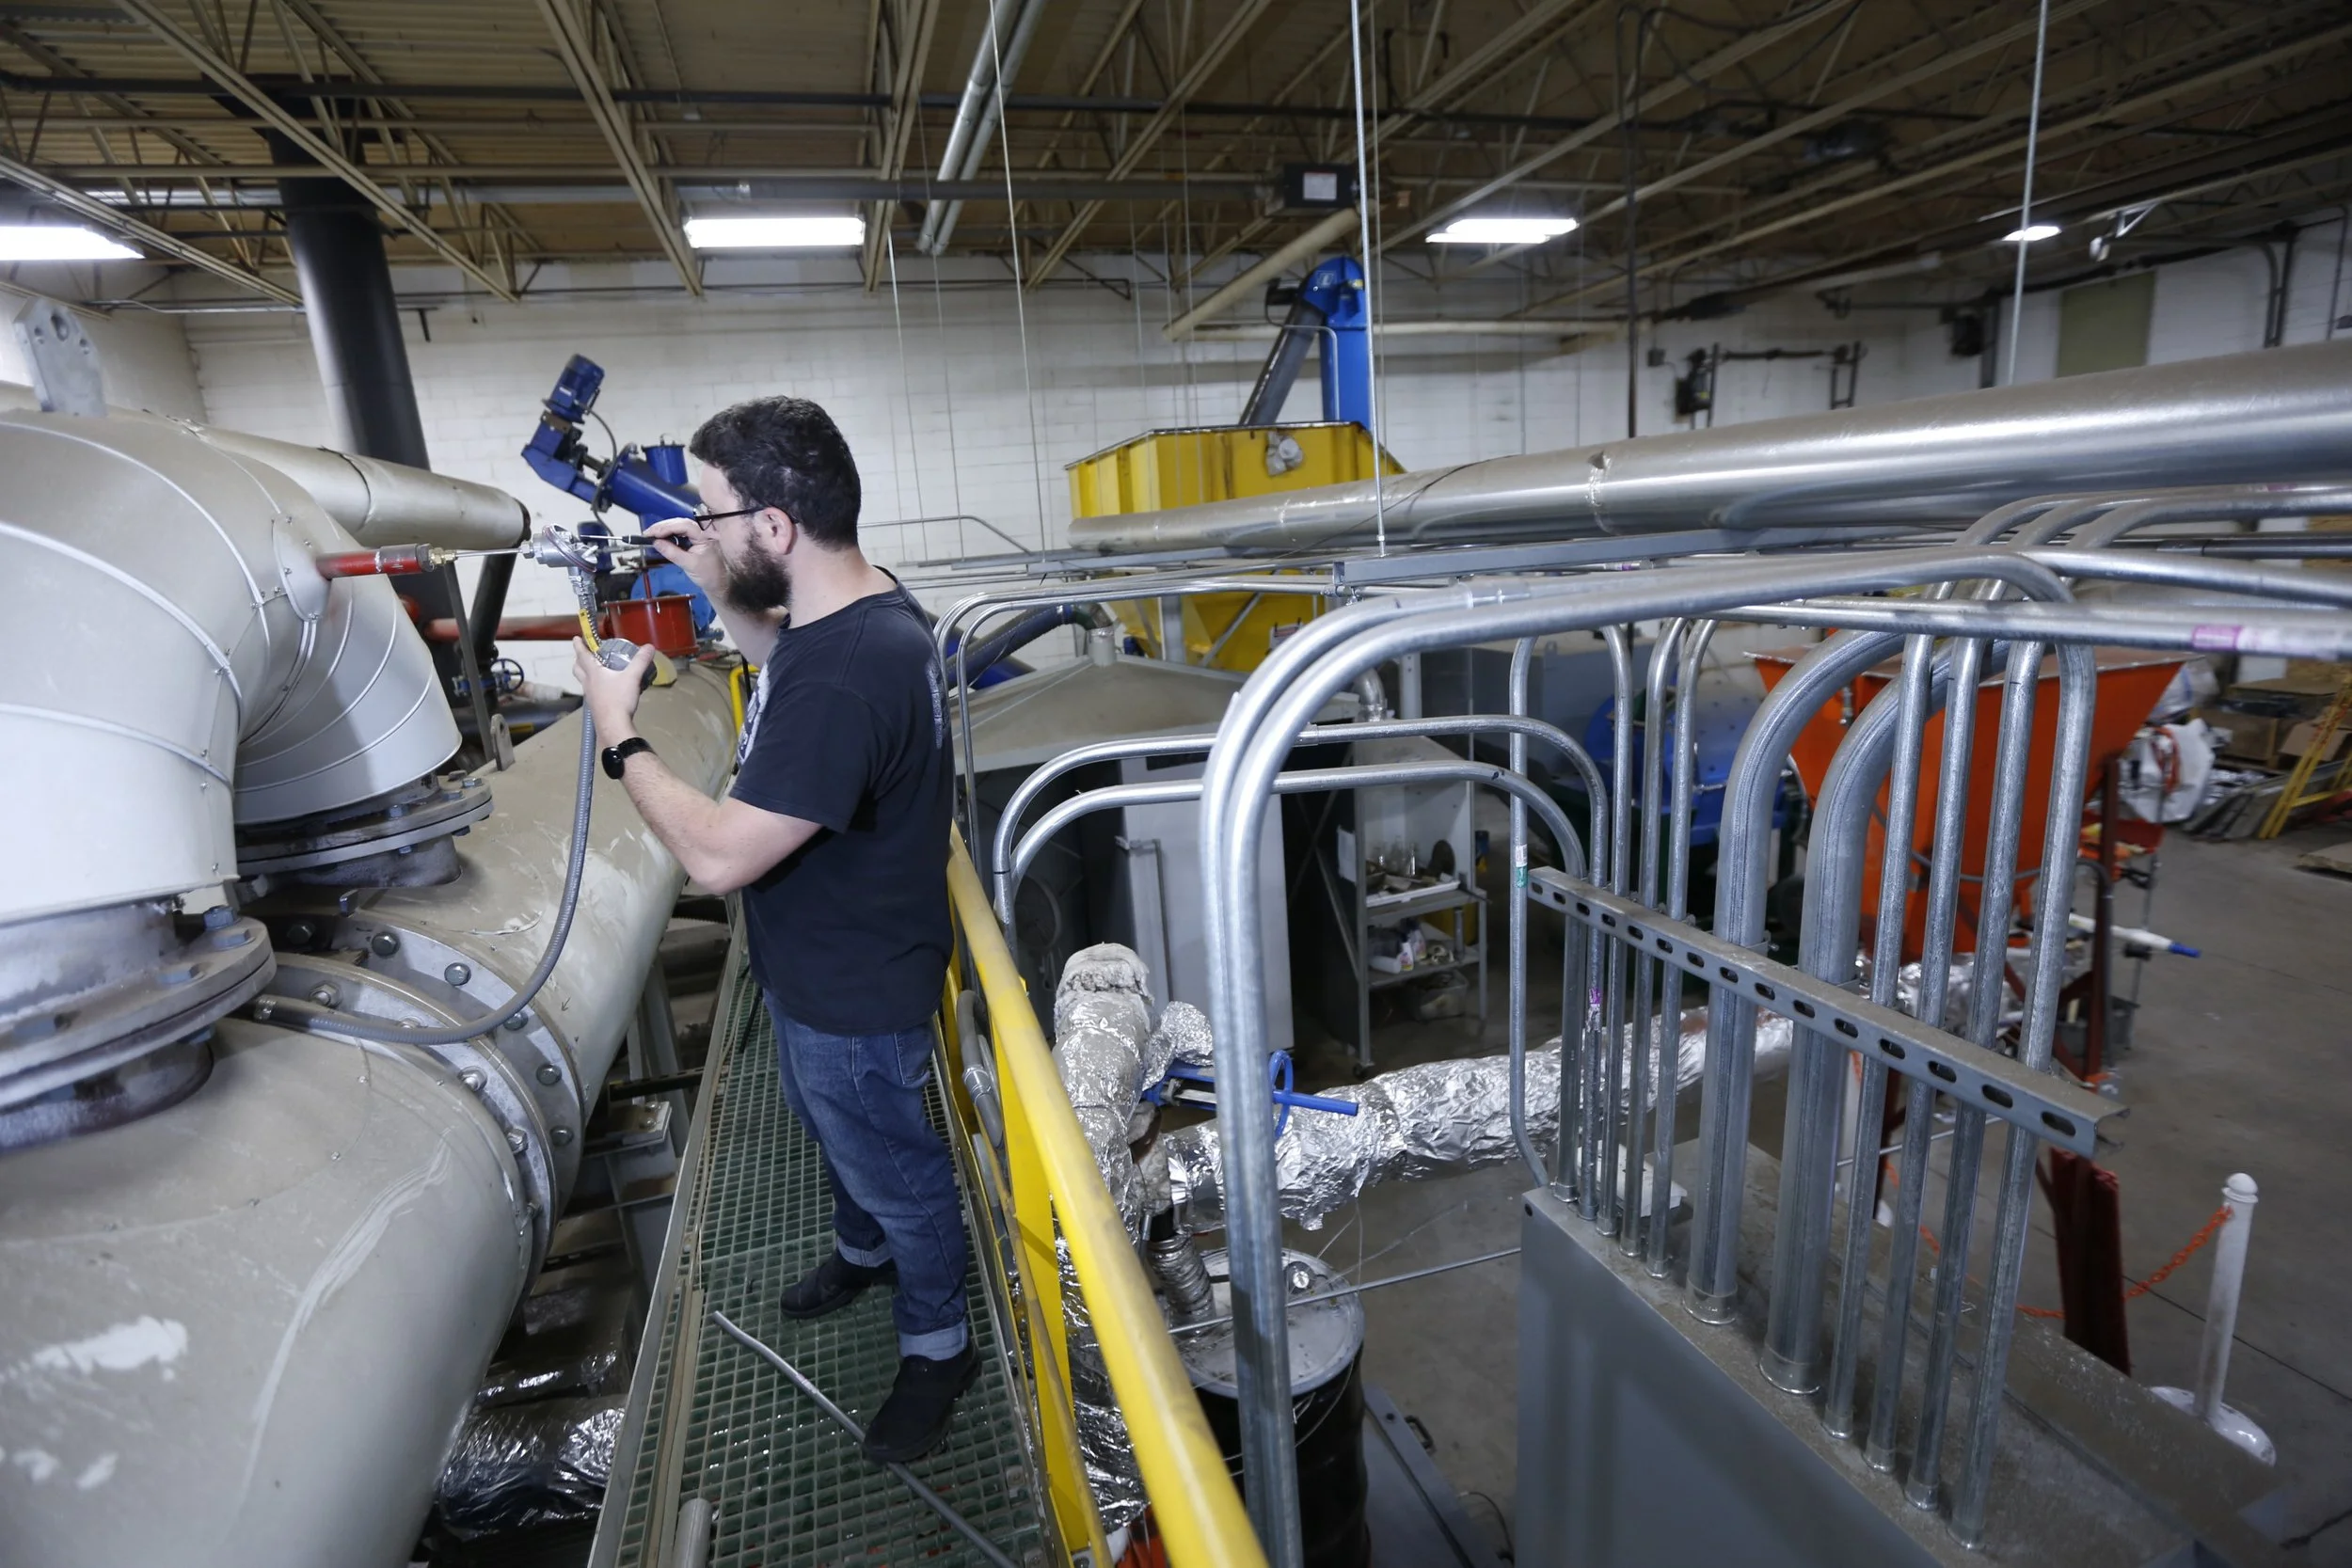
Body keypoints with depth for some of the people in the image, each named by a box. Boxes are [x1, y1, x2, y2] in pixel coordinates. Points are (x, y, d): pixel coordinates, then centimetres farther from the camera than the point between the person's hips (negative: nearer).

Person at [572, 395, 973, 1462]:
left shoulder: (845, 676, -38)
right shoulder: (860, 606, -5)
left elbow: (718, 856, -33)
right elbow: (781, 659, 20)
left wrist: (618, 735, -18)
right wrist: (715, 587, 4)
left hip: (854, 996, -10)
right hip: (819, 970, 10)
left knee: (895, 1170, 15)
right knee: (832, 1129, 32)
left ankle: (936, 1346, 41)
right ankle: (865, 1250, 61)